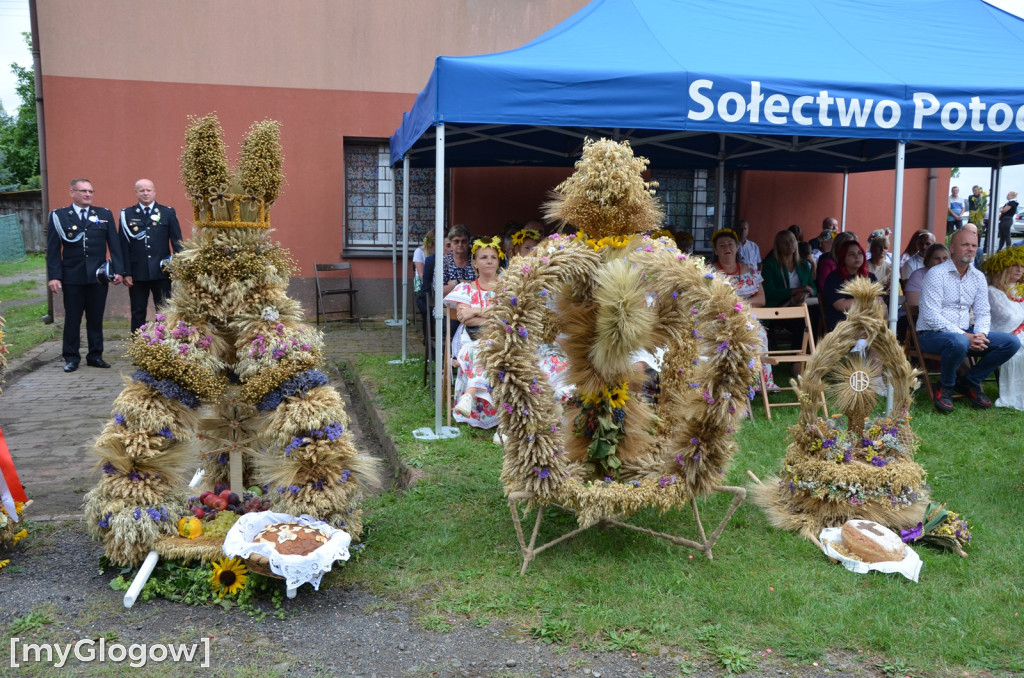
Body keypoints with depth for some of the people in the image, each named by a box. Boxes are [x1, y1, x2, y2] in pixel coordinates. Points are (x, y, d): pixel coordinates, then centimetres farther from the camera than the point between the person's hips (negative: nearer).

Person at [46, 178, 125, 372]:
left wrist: (118, 270, -3)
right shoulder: (58, 216, 2)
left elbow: (114, 245, 5)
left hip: (98, 275, 2)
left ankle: (95, 355, 17)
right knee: (72, 318, 5)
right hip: (72, 276, -1)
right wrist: (53, 276, -8)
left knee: (96, 318, 8)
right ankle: (71, 357, 14)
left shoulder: (105, 214, 7)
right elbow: (53, 249, -1)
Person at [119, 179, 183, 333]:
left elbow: (177, 241, 3)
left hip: (161, 271, 0)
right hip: (137, 273, 0)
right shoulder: (127, 214, 5)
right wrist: (126, 272, -4)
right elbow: (124, 245, 2)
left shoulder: (168, 212, 5)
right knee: (138, 314, 7)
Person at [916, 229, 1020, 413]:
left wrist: (980, 334, -13)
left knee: (1011, 342, -10)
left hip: (965, 333, 7)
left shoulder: (978, 278, 10)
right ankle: (945, 387, -10)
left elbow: (983, 313, 10)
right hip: (932, 334, -7)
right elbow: (931, 316, -19)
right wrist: (966, 336, -23)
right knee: (959, 342, -40)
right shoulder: (936, 274, -11)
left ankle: (970, 382, 6)